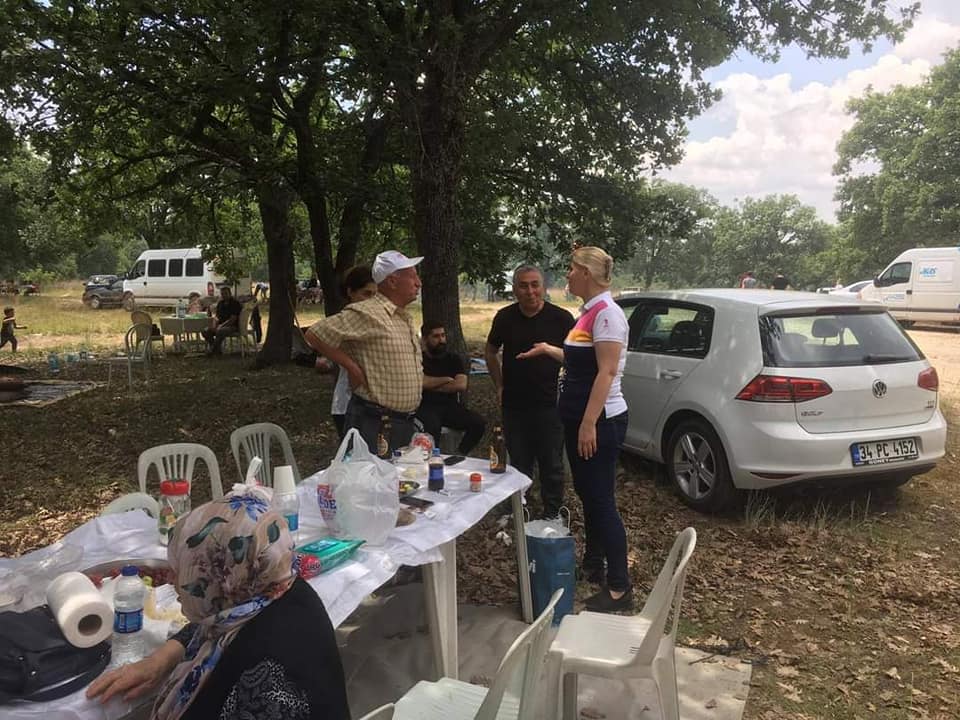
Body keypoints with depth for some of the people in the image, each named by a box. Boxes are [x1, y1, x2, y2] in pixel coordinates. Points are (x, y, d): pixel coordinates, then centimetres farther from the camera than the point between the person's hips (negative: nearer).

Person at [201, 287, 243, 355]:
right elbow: (217, 317, 13)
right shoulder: (220, 303, 14)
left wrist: (221, 326, -20)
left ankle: (214, 351, -23)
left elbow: (232, 319, -15)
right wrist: (214, 325, -8)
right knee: (206, 331, -15)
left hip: (233, 326, -7)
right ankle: (216, 350, -10)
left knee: (220, 331, -36)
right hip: (221, 325, 7)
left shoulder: (235, 303, -9)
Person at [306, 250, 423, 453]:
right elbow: (315, 335, -17)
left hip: (405, 421, 9)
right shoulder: (367, 313, -15)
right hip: (373, 421, -9)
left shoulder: (406, 319, 14)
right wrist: (352, 367, -15)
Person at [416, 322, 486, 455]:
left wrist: (433, 386, -3)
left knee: (478, 423, -21)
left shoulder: (454, 359, 13)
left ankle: (459, 455, -5)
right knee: (433, 426, -37)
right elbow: (421, 382, -13)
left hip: (452, 406, 3)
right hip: (427, 406, -3)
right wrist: (446, 379, -1)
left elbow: (461, 385, -3)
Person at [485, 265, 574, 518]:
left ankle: (552, 516, 20)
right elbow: (490, 352, 16)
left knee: (552, 466, 6)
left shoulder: (561, 318, -7)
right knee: (519, 465, 14)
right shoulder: (505, 317, 1)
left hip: (549, 405, -2)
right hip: (514, 406, 2)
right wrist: (500, 386, 10)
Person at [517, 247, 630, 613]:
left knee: (601, 500, -5)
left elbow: (606, 372, -23)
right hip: (579, 419, 10)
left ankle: (620, 588, 4)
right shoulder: (588, 312, 11)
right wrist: (548, 350, 31)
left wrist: (589, 424, -27)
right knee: (587, 494, 19)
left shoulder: (607, 312, -17)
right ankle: (592, 564, 35)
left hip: (600, 422, -10)